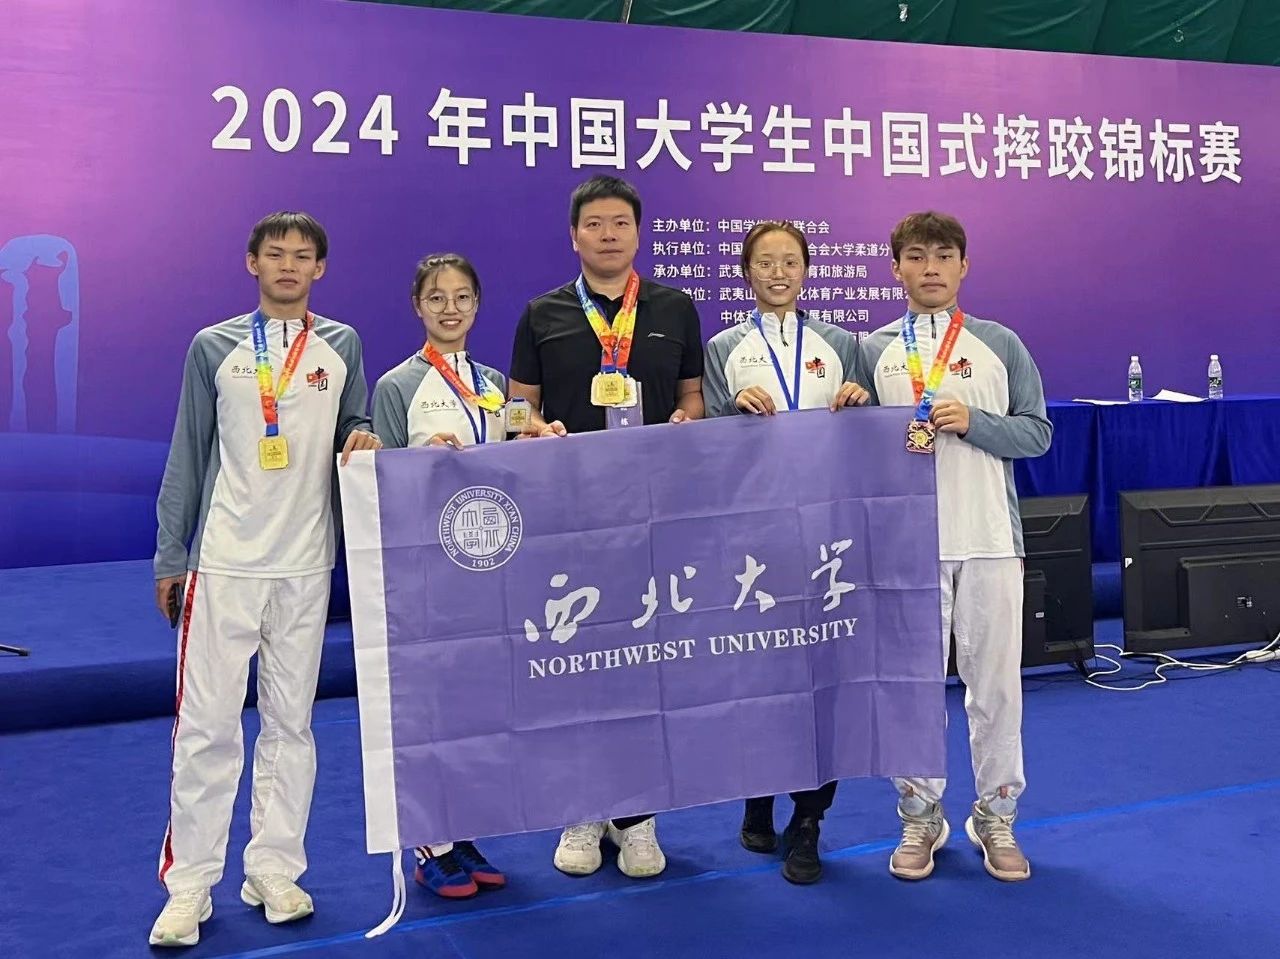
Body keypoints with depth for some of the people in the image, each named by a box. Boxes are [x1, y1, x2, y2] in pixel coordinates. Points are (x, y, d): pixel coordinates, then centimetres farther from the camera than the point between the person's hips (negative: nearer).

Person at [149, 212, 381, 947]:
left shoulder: (342, 346, 8)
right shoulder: (214, 347, 4)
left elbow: (355, 437, 15)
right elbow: (188, 457, 5)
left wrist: (363, 441, -9)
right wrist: (170, 558, 2)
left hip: (306, 564, 2)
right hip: (223, 562, -1)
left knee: (291, 722, 8)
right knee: (207, 725, -2)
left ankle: (275, 871, 18)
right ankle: (189, 885, 9)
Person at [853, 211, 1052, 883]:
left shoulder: (1001, 344, 6)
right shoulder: (872, 350, 7)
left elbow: (1037, 432, 5)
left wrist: (972, 421, -11)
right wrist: (895, 442, -13)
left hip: (989, 538, 0)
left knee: (995, 682, 5)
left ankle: (996, 815, 21)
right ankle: (919, 815, 21)